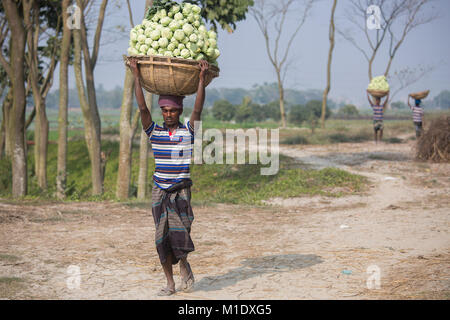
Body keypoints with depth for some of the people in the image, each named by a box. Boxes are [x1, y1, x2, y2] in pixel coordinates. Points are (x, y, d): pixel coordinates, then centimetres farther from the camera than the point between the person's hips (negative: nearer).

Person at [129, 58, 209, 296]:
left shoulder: (188, 131, 1)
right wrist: (136, 76, -10)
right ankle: (170, 283, 11)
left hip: (181, 190, -2)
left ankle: (183, 264, 15)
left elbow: (198, 109, -12)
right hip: (160, 190, 2)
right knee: (162, 237, 2)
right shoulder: (154, 132, 4)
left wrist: (202, 78, -19)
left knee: (179, 232, -15)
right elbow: (142, 108, -5)